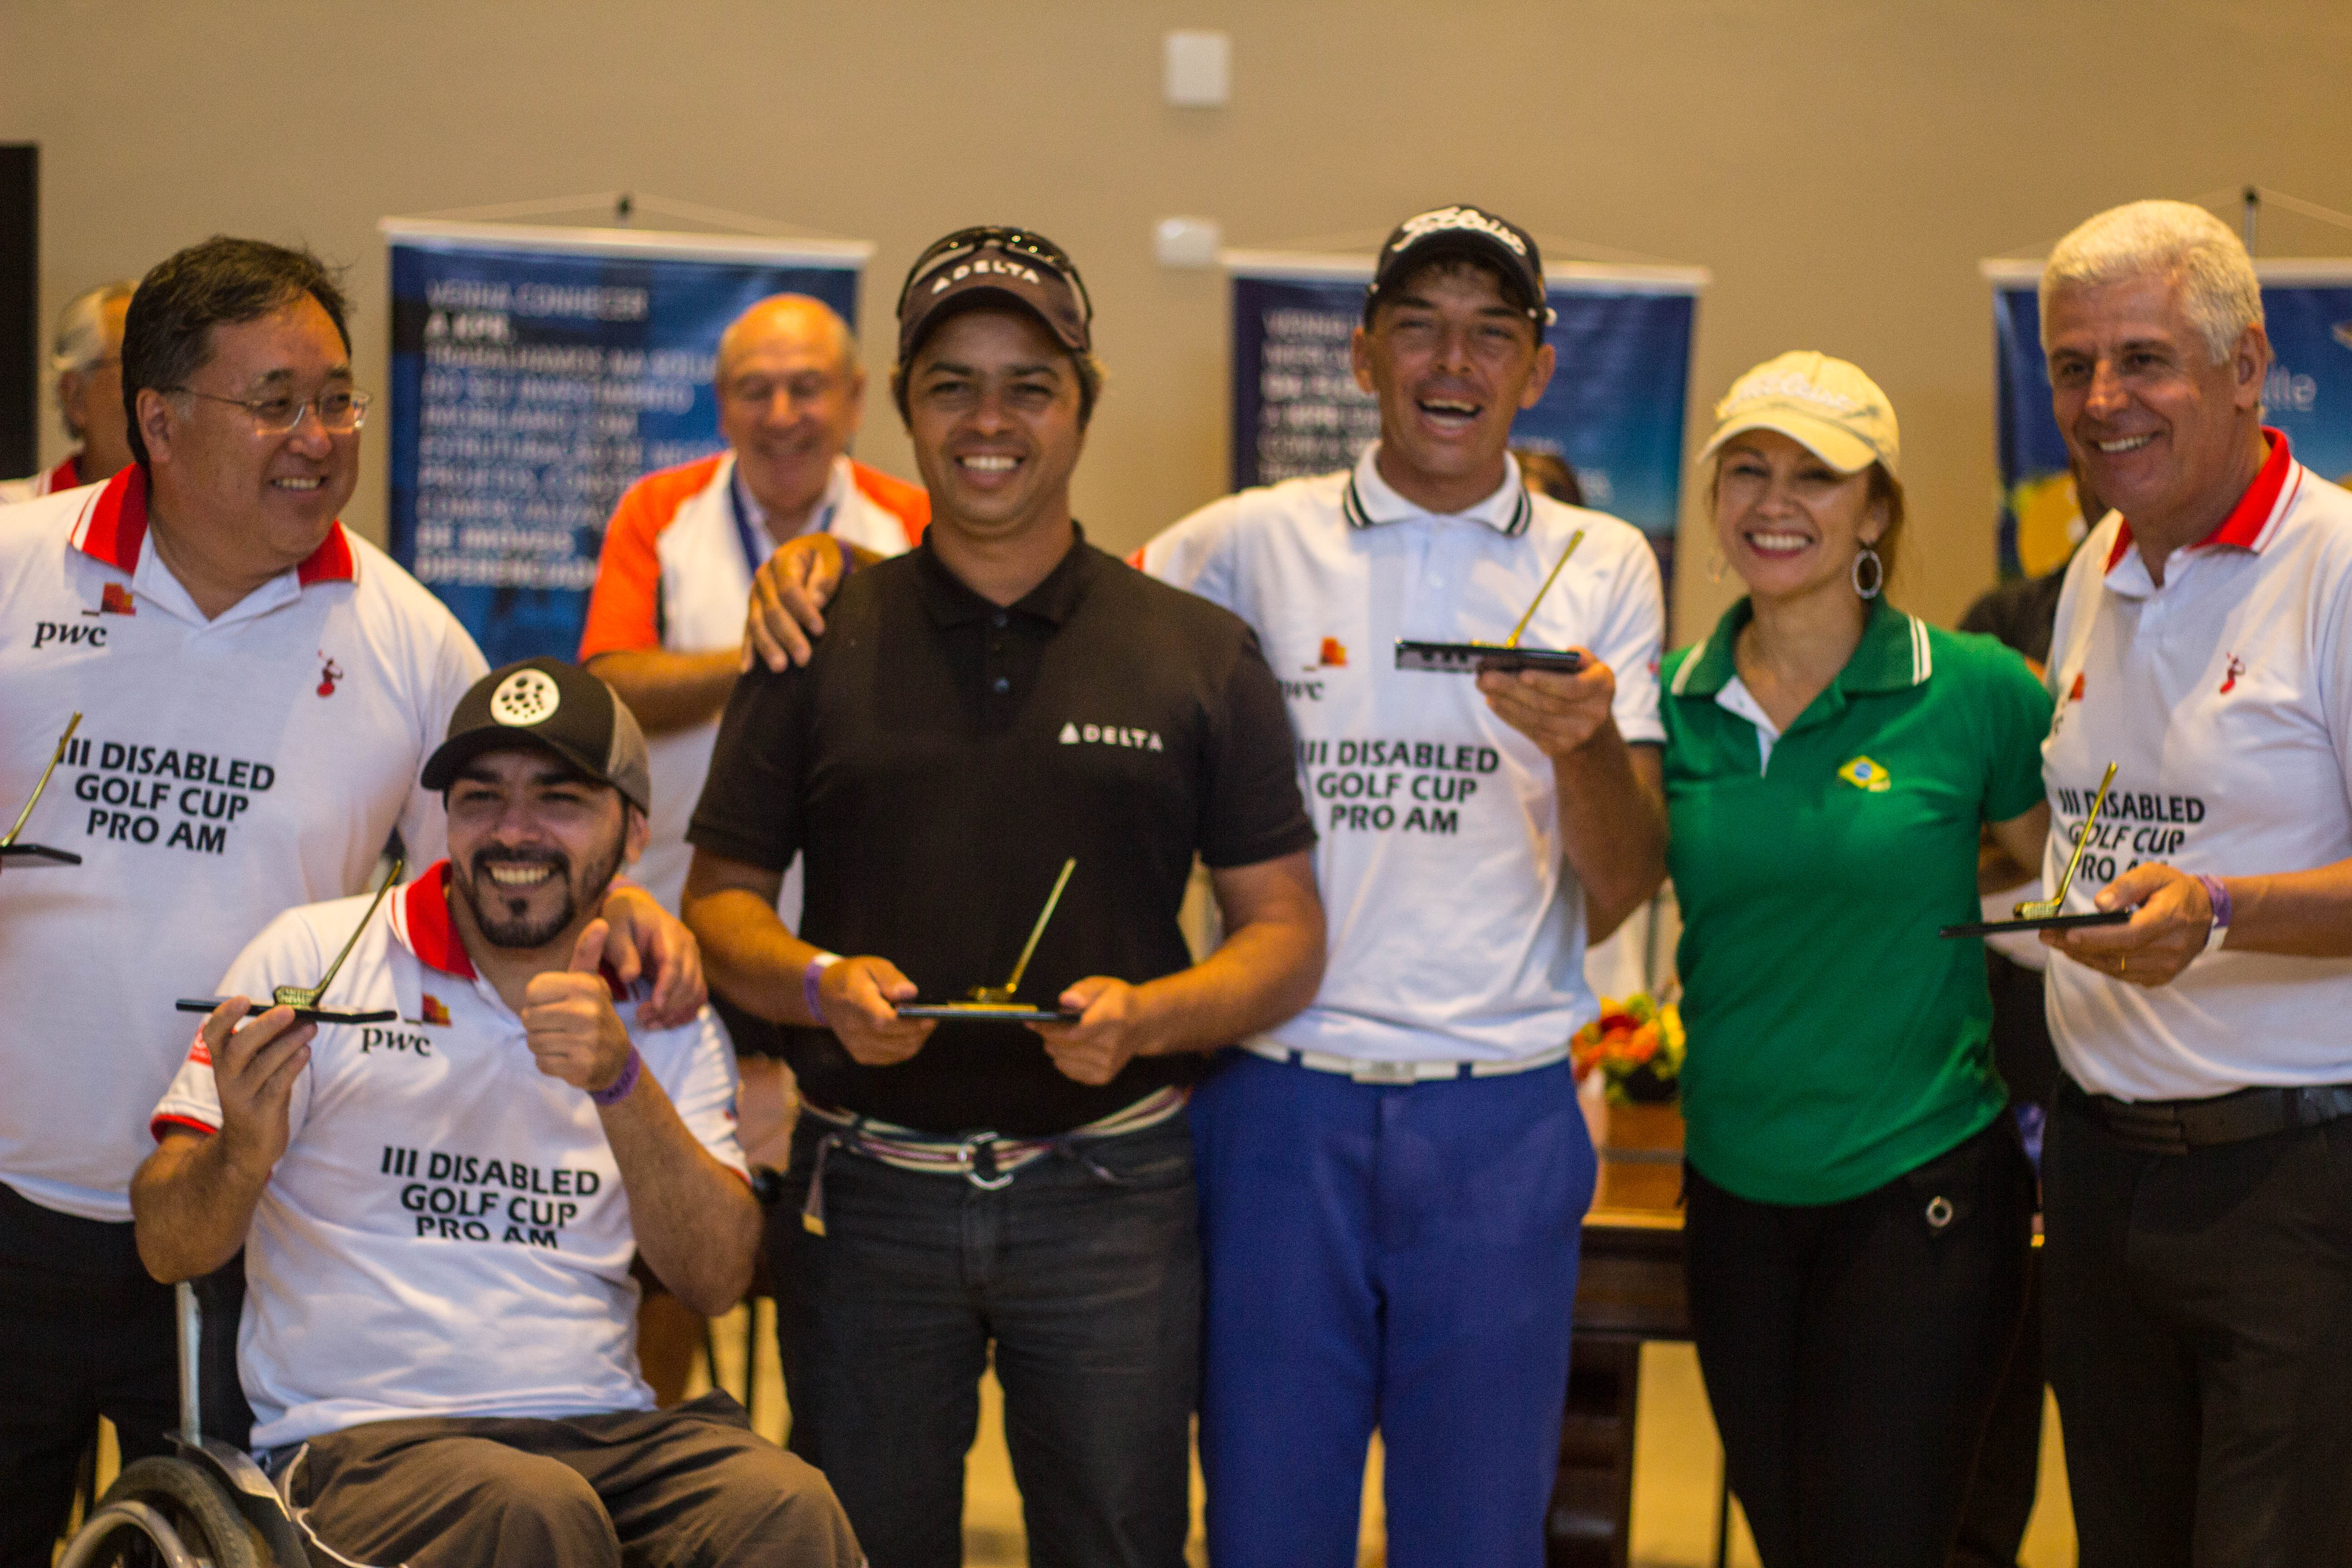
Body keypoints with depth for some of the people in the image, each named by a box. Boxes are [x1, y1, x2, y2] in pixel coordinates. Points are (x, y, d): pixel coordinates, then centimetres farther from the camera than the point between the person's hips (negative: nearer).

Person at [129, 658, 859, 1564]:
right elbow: (168, 1250, 1)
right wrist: (241, 1154, -23)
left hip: (606, 1433, 3)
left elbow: (718, 1281, 1)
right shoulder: (315, 955, 5)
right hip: (361, 1440, -2)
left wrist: (622, 1083, -15)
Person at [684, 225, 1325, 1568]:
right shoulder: (818, 643, 6)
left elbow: (1288, 934, 4)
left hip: (1112, 1191, 0)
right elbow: (721, 900, 9)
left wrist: (1147, 1014, -15)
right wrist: (821, 983, -13)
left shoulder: (1201, 654, 5)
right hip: (869, 1192, 1)